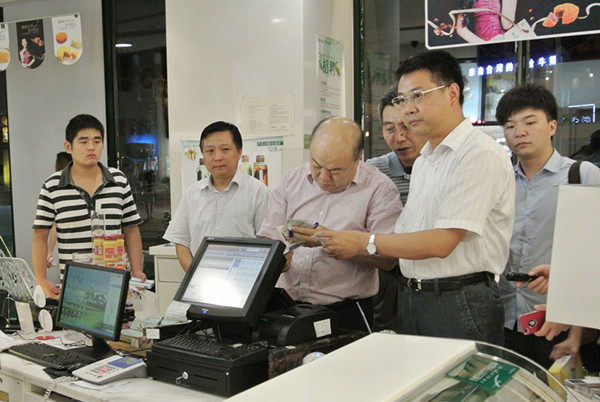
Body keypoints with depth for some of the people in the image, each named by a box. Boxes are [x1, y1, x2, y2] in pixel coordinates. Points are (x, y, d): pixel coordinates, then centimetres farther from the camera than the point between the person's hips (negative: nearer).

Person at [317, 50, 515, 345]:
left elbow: (442, 242, -20)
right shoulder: (423, 162, 16)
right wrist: (343, 247, 2)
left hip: (460, 302, -8)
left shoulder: (481, 154, -13)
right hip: (413, 298, 8)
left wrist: (364, 242, -14)